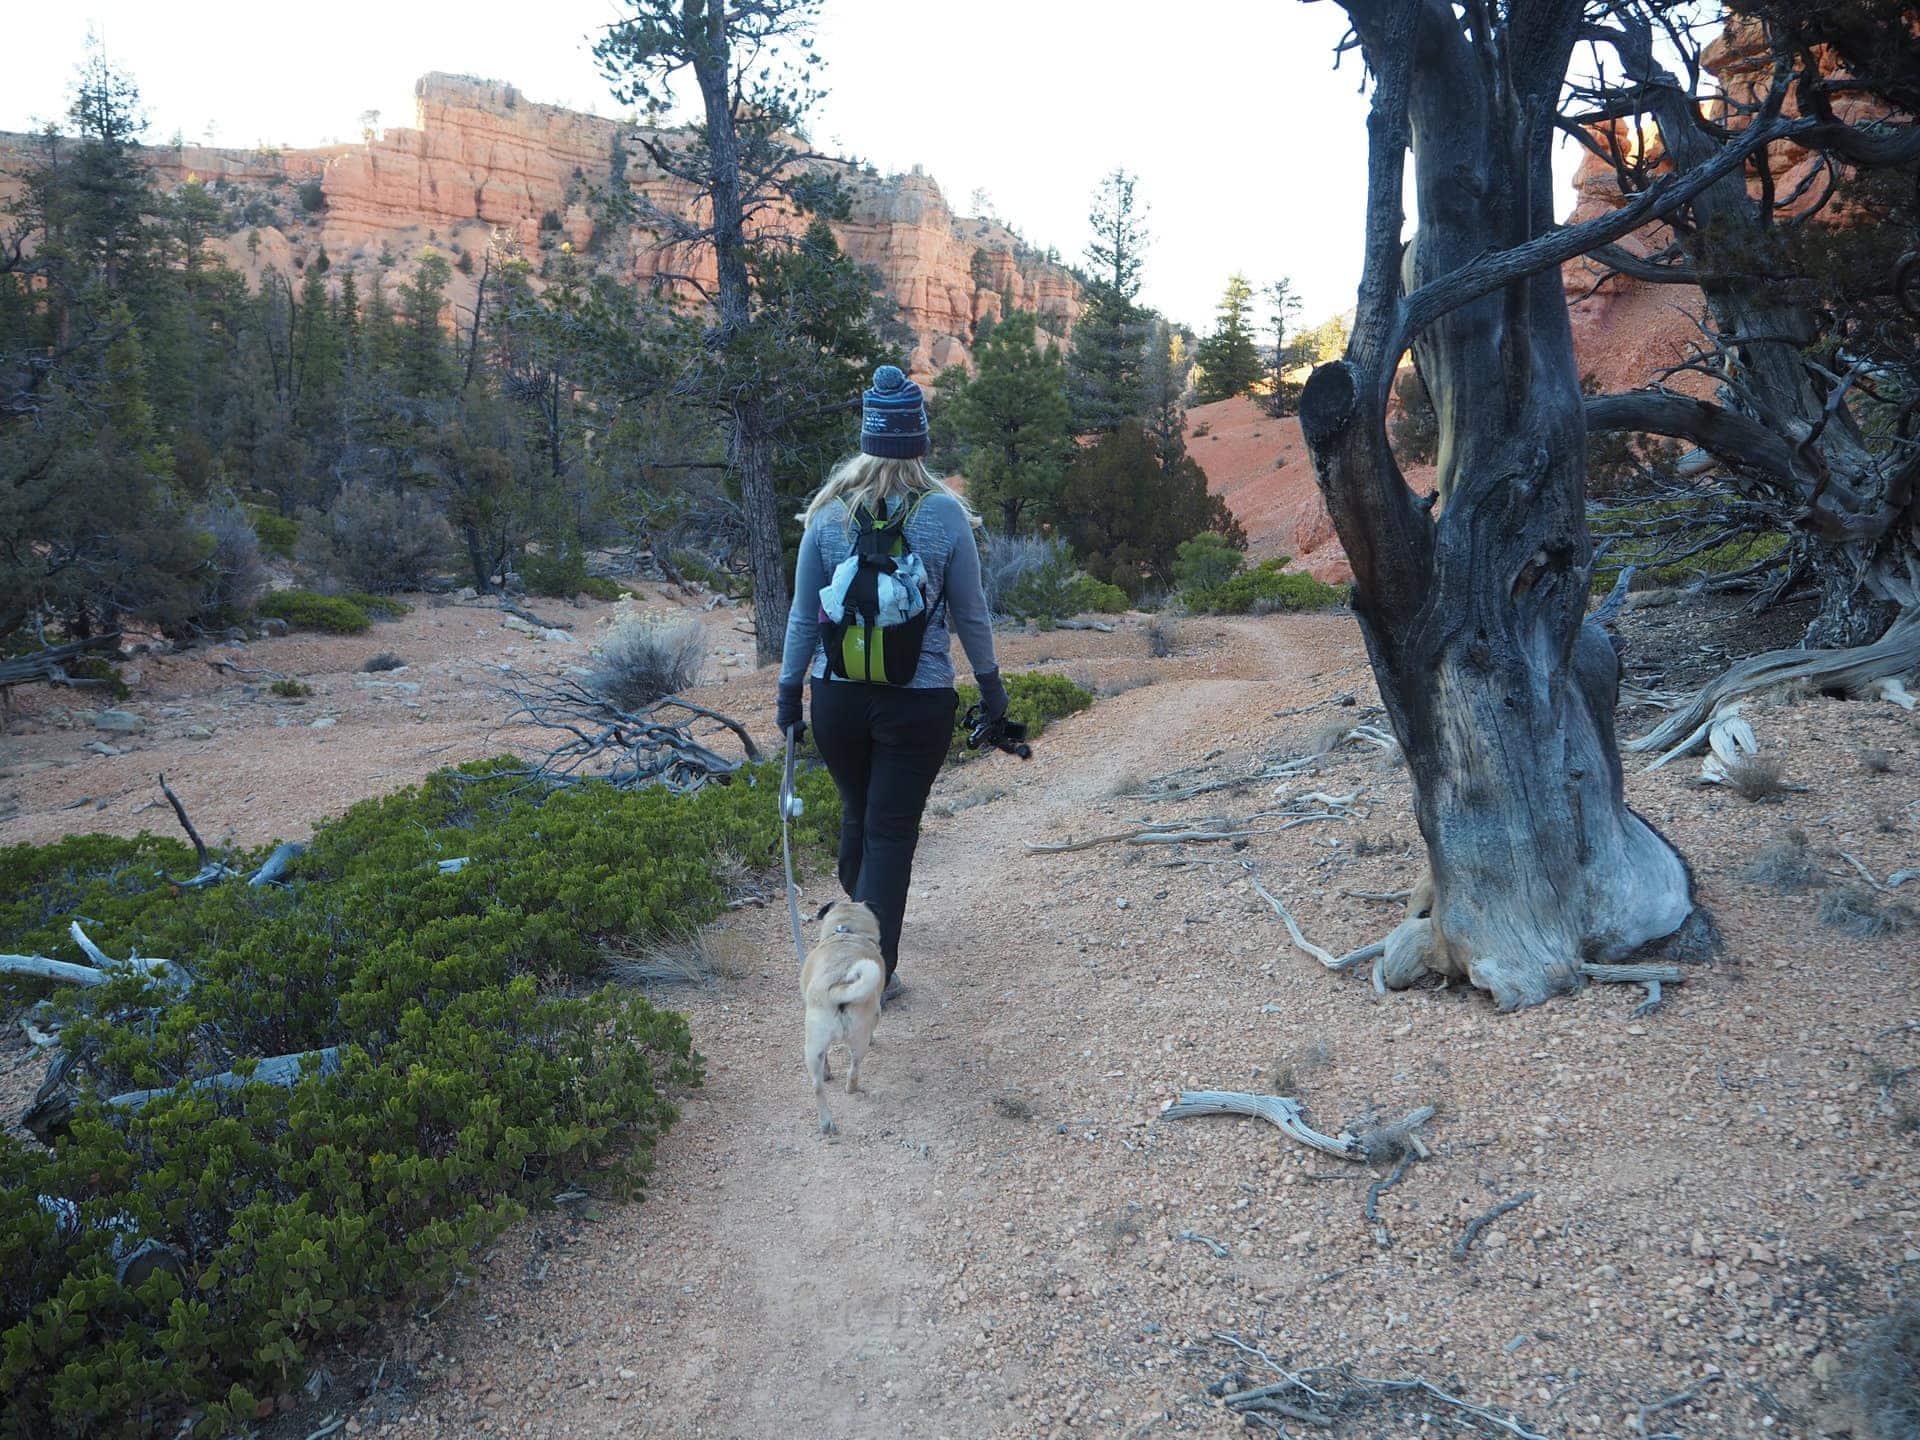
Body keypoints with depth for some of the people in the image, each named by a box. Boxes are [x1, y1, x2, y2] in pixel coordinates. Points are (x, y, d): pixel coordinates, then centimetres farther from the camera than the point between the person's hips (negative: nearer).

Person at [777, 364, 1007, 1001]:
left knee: (858, 813, 23)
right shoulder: (945, 513, -8)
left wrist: (788, 692, 12)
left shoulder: (829, 511, -3)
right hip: (919, 703, -2)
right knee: (892, 831, 6)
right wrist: (990, 685, 13)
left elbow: (803, 616, 1)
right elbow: (971, 614, 0)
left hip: (838, 698, 3)